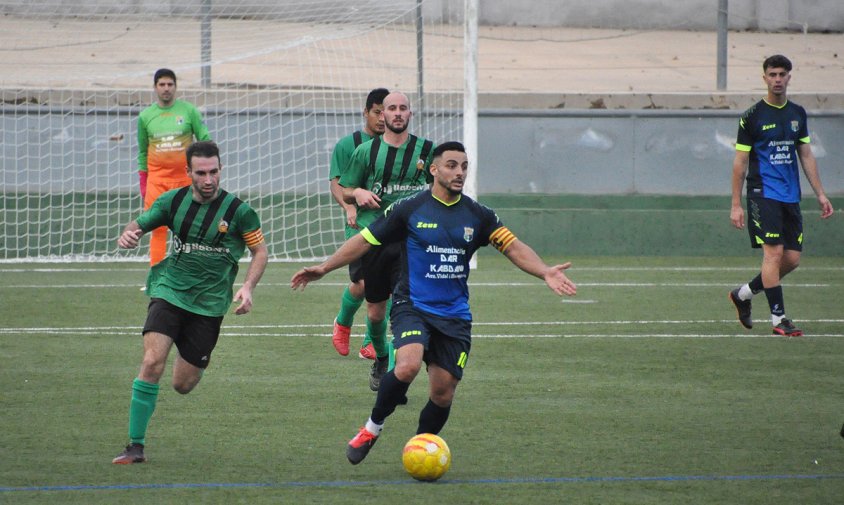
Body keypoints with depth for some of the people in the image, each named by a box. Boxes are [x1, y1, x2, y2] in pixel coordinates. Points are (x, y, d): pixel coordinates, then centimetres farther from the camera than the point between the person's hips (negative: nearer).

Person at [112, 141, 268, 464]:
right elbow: (140, 224, 10)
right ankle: (135, 446, -13)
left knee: (183, 385, 3)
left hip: (209, 303, -1)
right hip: (169, 292, 1)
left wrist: (248, 287, -11)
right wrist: (128, 234, -14)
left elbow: (260, 251, 5)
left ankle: (195, 360, 43)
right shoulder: (174, 201, 0)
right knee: (152, 362, -21)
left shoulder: (237, 210, -6)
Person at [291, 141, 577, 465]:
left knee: (443, 394, -1)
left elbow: (513, 247, 2)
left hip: (454, 315, 3)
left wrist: (544, 271, -16)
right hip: (412, 306, -3)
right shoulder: (409, 210, -3)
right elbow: (365, 241, 2)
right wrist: (323, 269, -2)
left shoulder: (478, 216, 5)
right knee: (408, 366, -30)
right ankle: (373, 427, -6)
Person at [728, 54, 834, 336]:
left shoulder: (797, 114, 11)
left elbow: (806, 156, 17)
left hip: (790, 197, 6)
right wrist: (736, 204, -6)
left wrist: (820, 194, 12)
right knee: (774, 252, -14)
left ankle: (743, 294, 22)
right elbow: (740, 162, -2)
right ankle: (778, 318, -9)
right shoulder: (752, 117, -4)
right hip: (763, 194, -6)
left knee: (792, 258, 3)